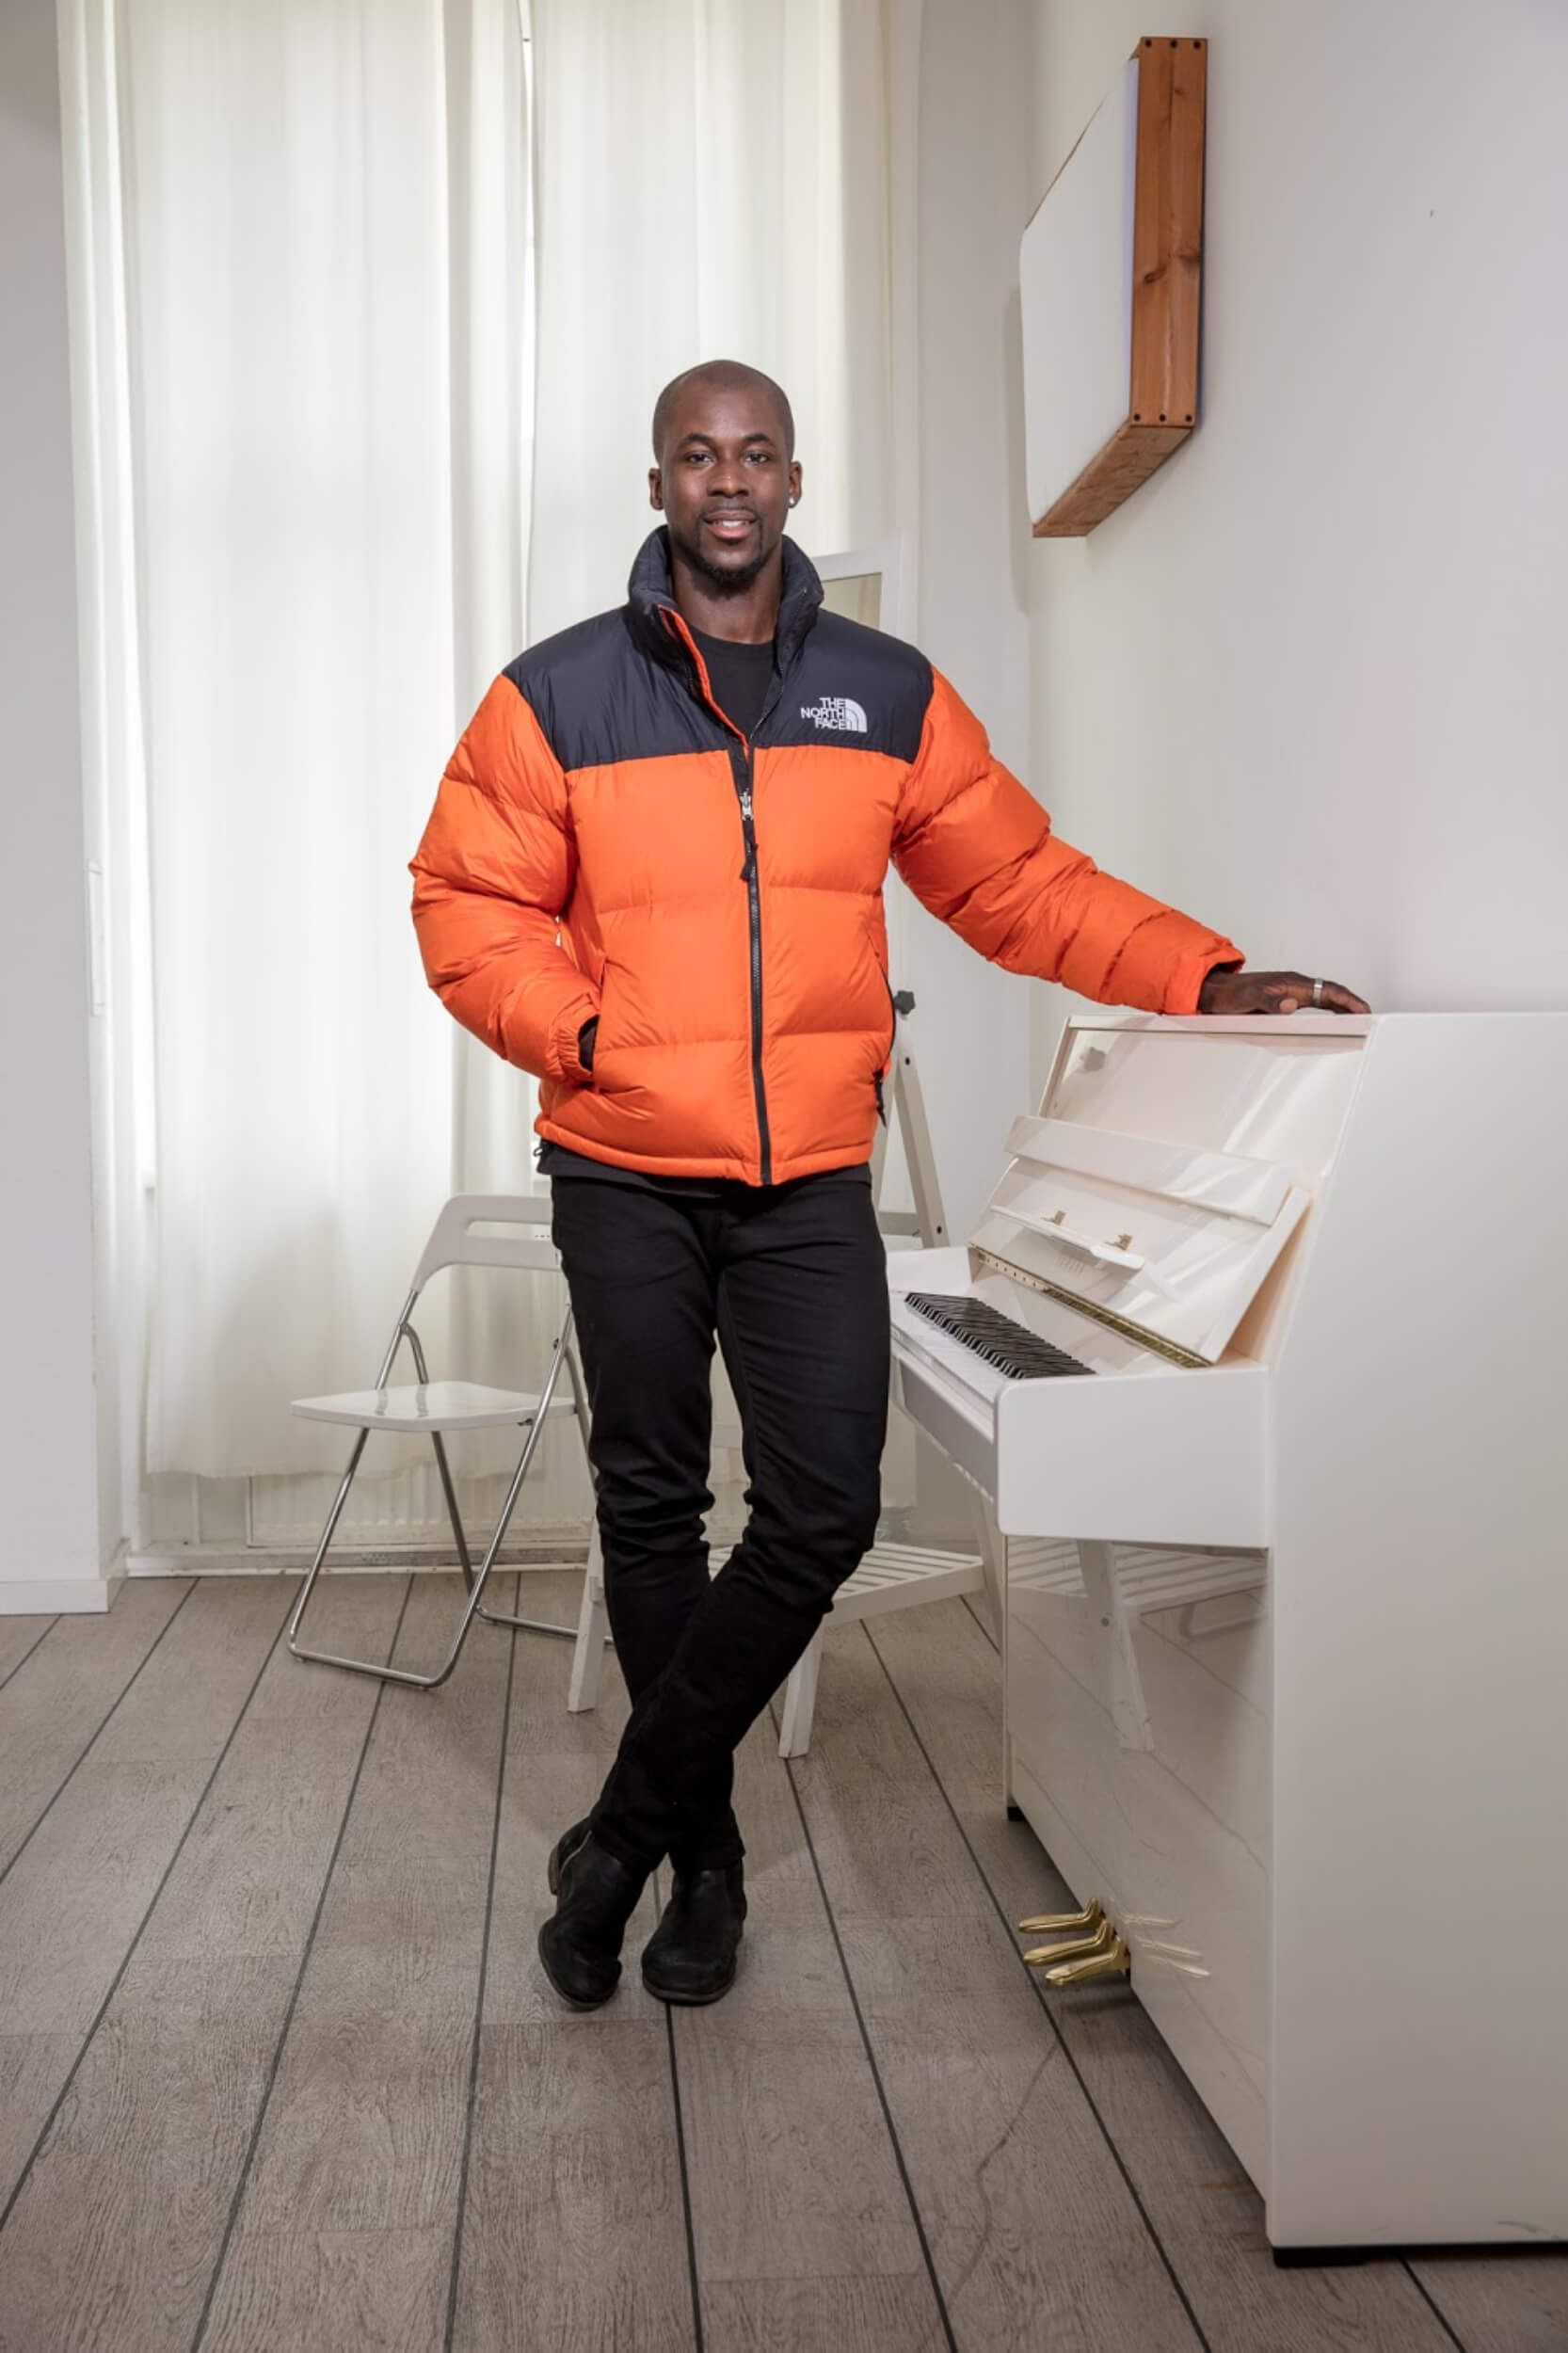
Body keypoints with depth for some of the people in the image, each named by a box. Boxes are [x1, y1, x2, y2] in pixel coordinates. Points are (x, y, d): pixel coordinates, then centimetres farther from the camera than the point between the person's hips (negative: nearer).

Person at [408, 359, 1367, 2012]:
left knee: (821, 1513, -7)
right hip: (625, 1184, -1)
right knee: (651, 1515, 8)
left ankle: (627, 1826, 13)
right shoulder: (558, 696, 1)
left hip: (813, 1187, 1)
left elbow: (1017, 883, 7)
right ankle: (703, 1854, 27)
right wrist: (592, 1036, -13)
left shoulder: (890, 695, 7)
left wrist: (1205, 977, -3)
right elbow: (465, 908, 1)